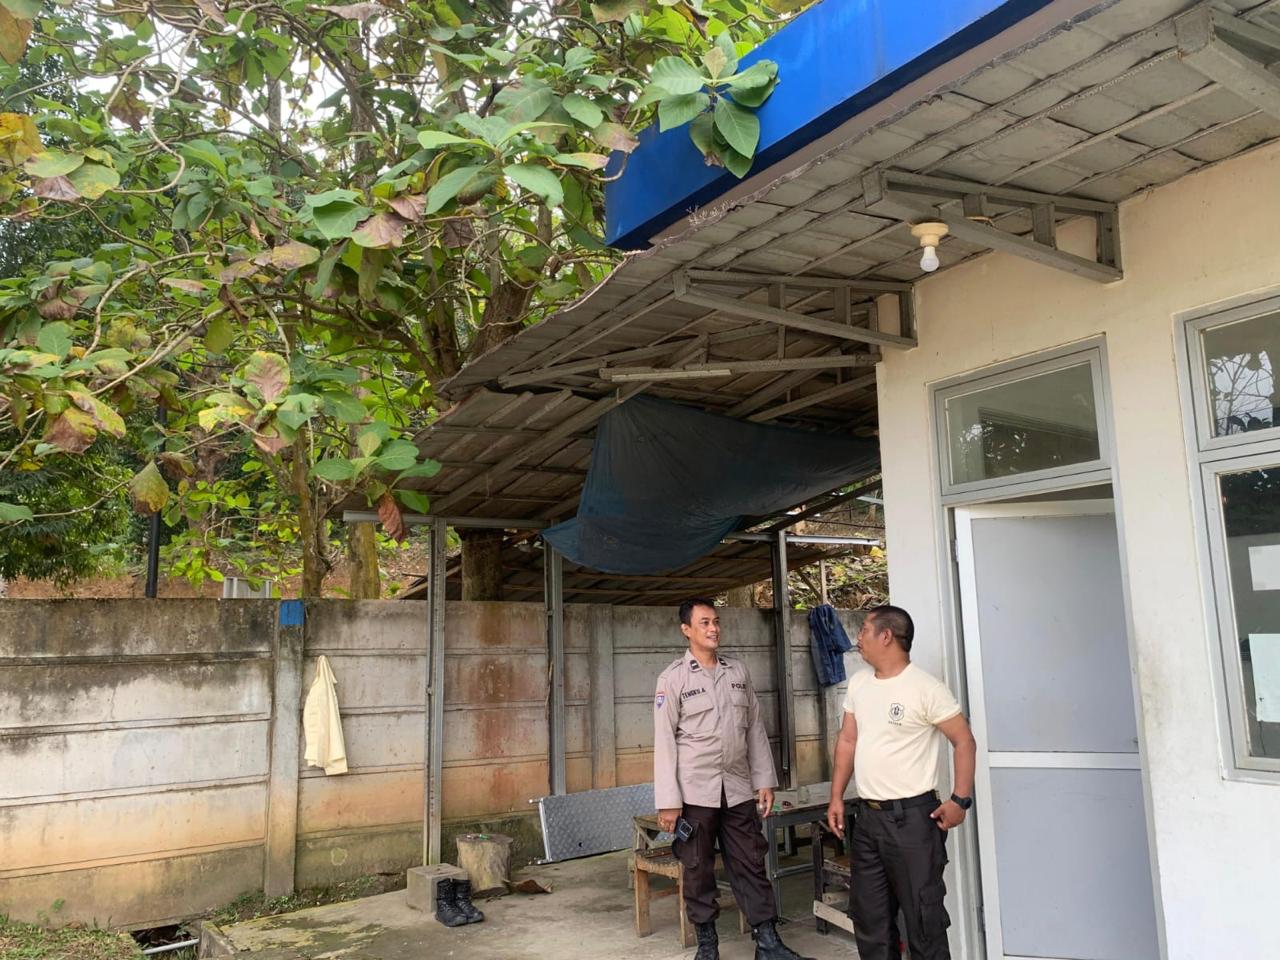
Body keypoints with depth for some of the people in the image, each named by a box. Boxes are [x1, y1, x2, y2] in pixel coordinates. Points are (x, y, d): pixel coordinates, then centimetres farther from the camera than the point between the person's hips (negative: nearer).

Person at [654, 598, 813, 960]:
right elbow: (664, 741, -8)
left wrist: (764, 780, 6)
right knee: (698, 870, 7)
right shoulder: (673, 678, -6)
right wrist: (668, 801, -12)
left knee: (751, 865, 7)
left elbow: (755, 729, 10)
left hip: (738, 788, 3)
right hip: (695, 790, -3)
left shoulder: (738, 671, 6)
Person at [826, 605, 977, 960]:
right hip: (867, 815, 7)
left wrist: (960, 800, -15)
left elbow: (965, 742, -9)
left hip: (911, 816, -7)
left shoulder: (926, 688, -13)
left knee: (923, 916, 1)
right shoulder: (858, 683, 8)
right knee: (868, 915, 15)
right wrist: (836, 797, 13)